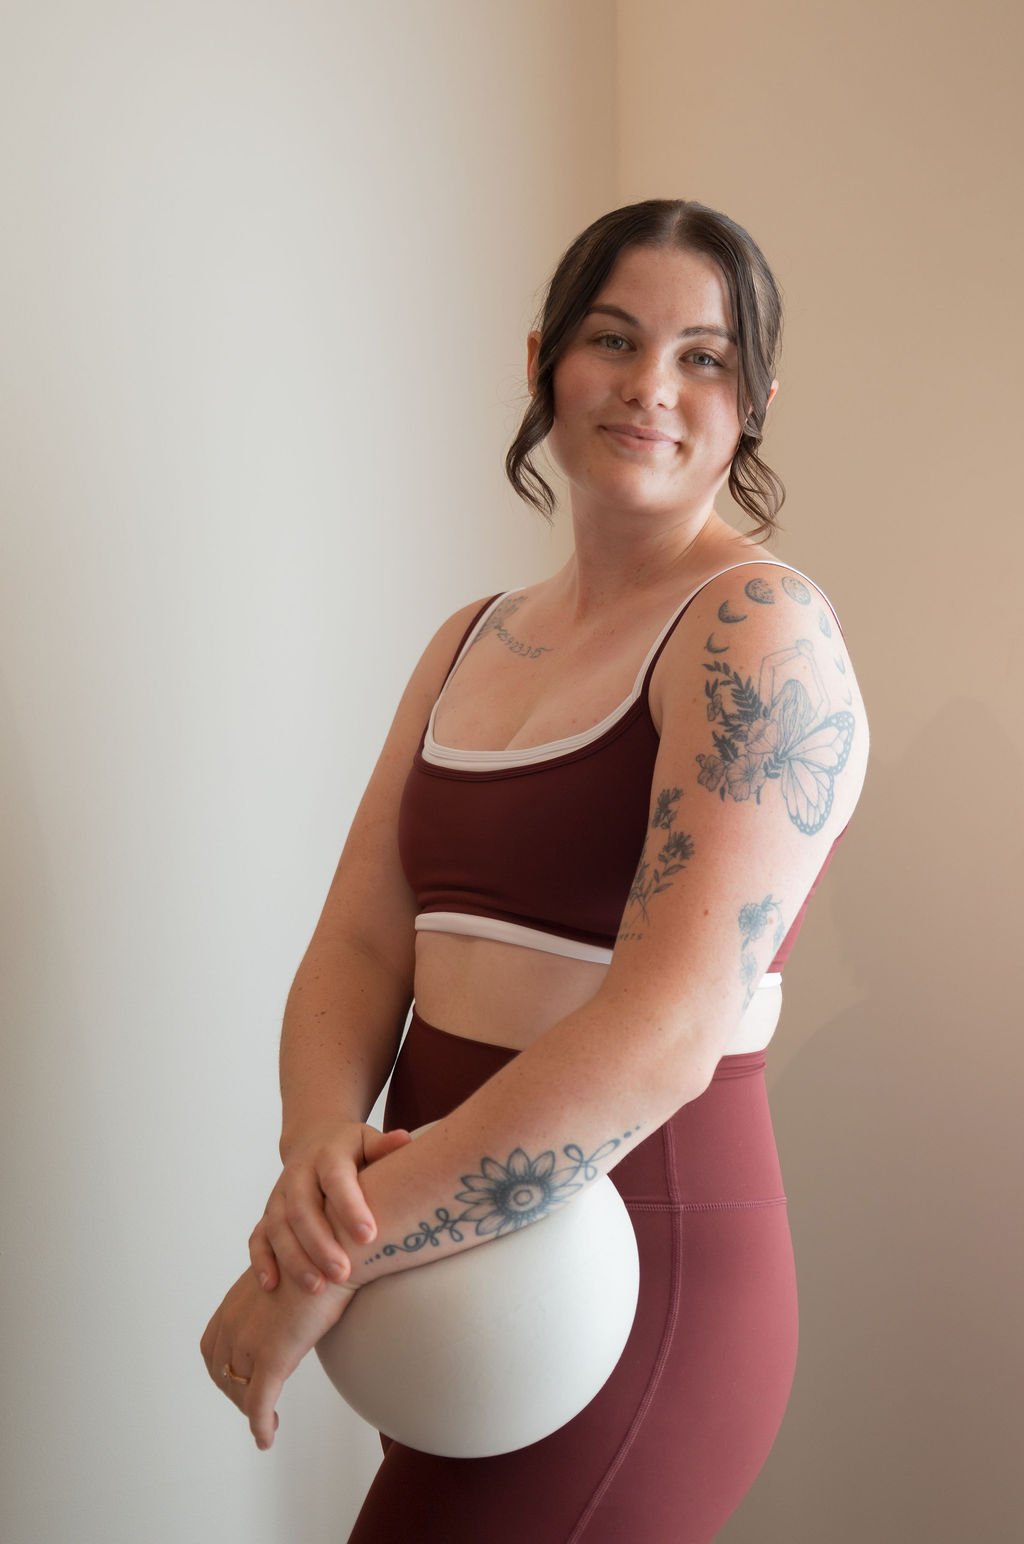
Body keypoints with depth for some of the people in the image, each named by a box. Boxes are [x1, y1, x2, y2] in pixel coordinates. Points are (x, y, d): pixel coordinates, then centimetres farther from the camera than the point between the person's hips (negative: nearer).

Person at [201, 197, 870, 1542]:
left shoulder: (761, 631, -13)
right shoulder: (474, 642, 11)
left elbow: (665, 1036, -23)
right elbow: (359, 942, 4)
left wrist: (327, 1266, -22)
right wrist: (320, 1147, -18)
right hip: (457, 1244, 7)